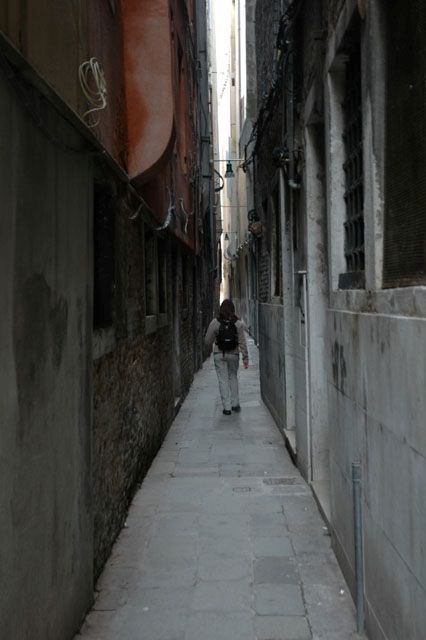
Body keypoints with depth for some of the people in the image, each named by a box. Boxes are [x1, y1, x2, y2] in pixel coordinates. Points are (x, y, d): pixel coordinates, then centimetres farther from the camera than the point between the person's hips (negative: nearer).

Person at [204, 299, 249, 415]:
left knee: (223, 379, 4)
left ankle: (227, 407, 2)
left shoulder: (215, 322, -8)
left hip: (219, 354, -1)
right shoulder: (238, 323, -5)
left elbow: (207, 341, -2)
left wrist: (211, 346, 21)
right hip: (233, 354, 2)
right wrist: (245, 358, 1)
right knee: (233, 377, 19)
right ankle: (235, 404, 20)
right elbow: (242, 342, -4)